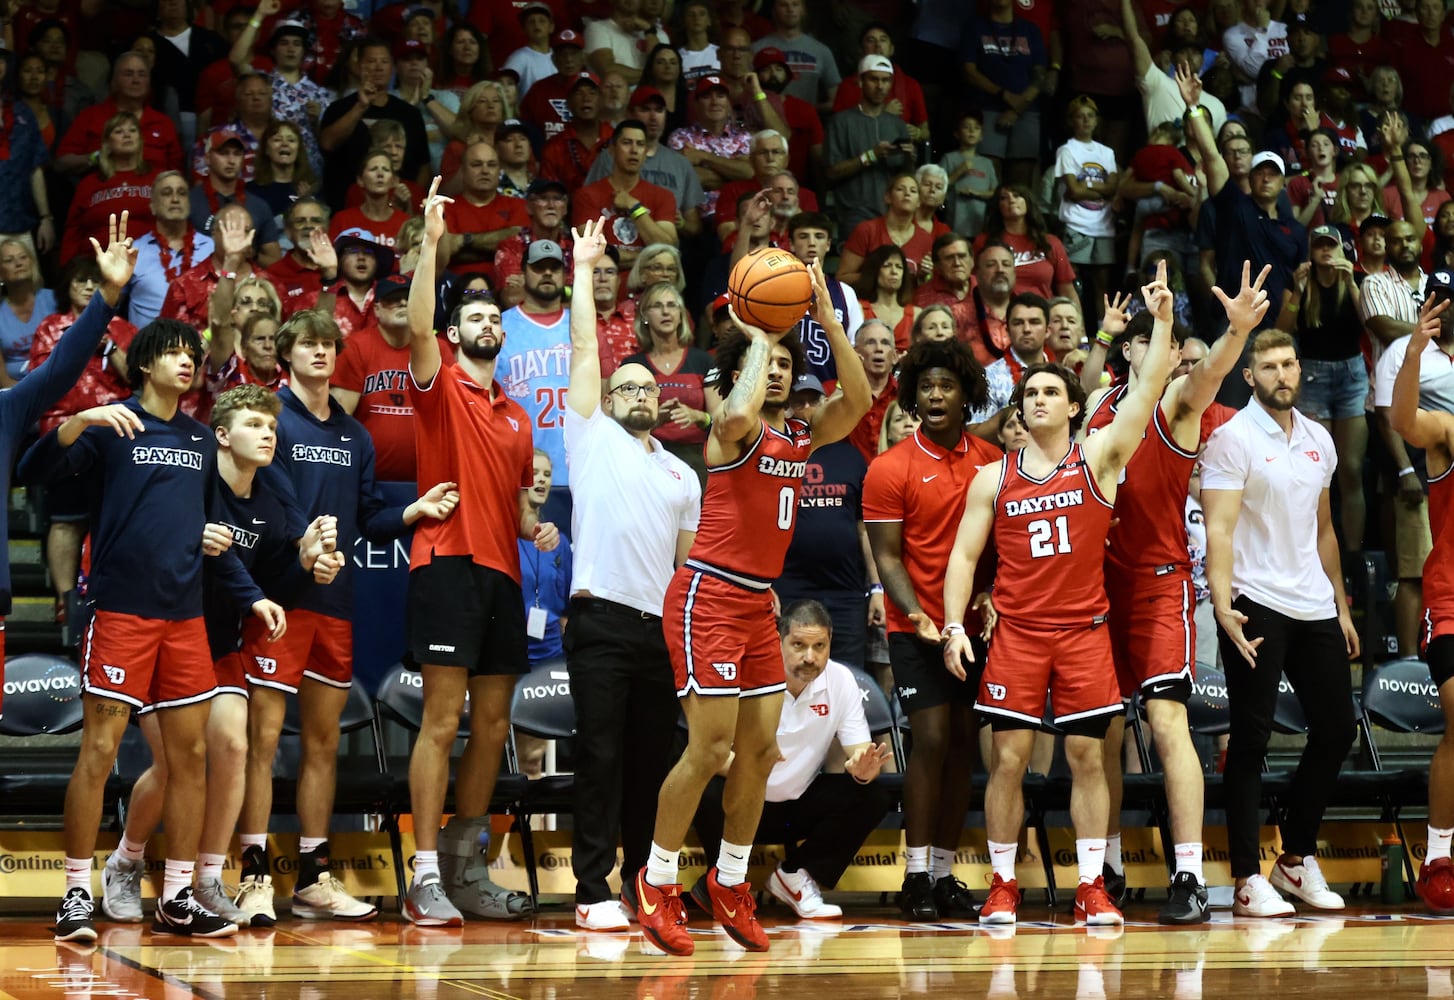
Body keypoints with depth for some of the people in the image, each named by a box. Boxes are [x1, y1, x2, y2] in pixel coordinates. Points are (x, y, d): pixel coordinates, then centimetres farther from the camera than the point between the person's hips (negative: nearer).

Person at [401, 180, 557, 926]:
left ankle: (467, 870, 17)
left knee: (492, 724, 8)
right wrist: (430, 244, -25)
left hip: (502, 572, 7)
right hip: (449, 563, -7)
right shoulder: (442, 389, 1)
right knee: (442, 719, -11)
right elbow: (418, 330, -19)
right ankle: (425, 879, -12)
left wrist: (536, 528, 6)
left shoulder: (516, 416, 21)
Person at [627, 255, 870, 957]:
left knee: (760, 749, 7)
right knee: (710, 747, -10)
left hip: (758, 603, 8)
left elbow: (857, 400, -3)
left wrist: (826, 318, -9)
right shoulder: (733, 429, -8)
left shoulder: (800, 438, 12)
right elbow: (739, 412, -34)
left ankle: (728, 884, 21)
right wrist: (758, 338, -21)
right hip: (710, 597, -8)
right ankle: (655, 884, 2)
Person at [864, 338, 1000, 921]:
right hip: (918, 627, -4)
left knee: (964, 744, 4)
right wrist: (915, 613, -20)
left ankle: (944, 872, 11)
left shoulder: (991, 460, 7)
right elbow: (887, 556, -6)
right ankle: (916, 876, -6)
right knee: (932, 740, -11)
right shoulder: (891, 469, -5)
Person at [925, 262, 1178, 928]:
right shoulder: (993, 478, 7)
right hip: (1016, 631, 1)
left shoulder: (1099, 459, 3)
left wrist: (1160, 320, -17)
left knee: (1087, 755, 0)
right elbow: (964, 554, 7)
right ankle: (1002, 888, 6)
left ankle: (1092, 888, 4)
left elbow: (1148, 392, -8)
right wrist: (954, 626, -5)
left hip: (1084, 629, -1)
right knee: (1007, 756, -2)